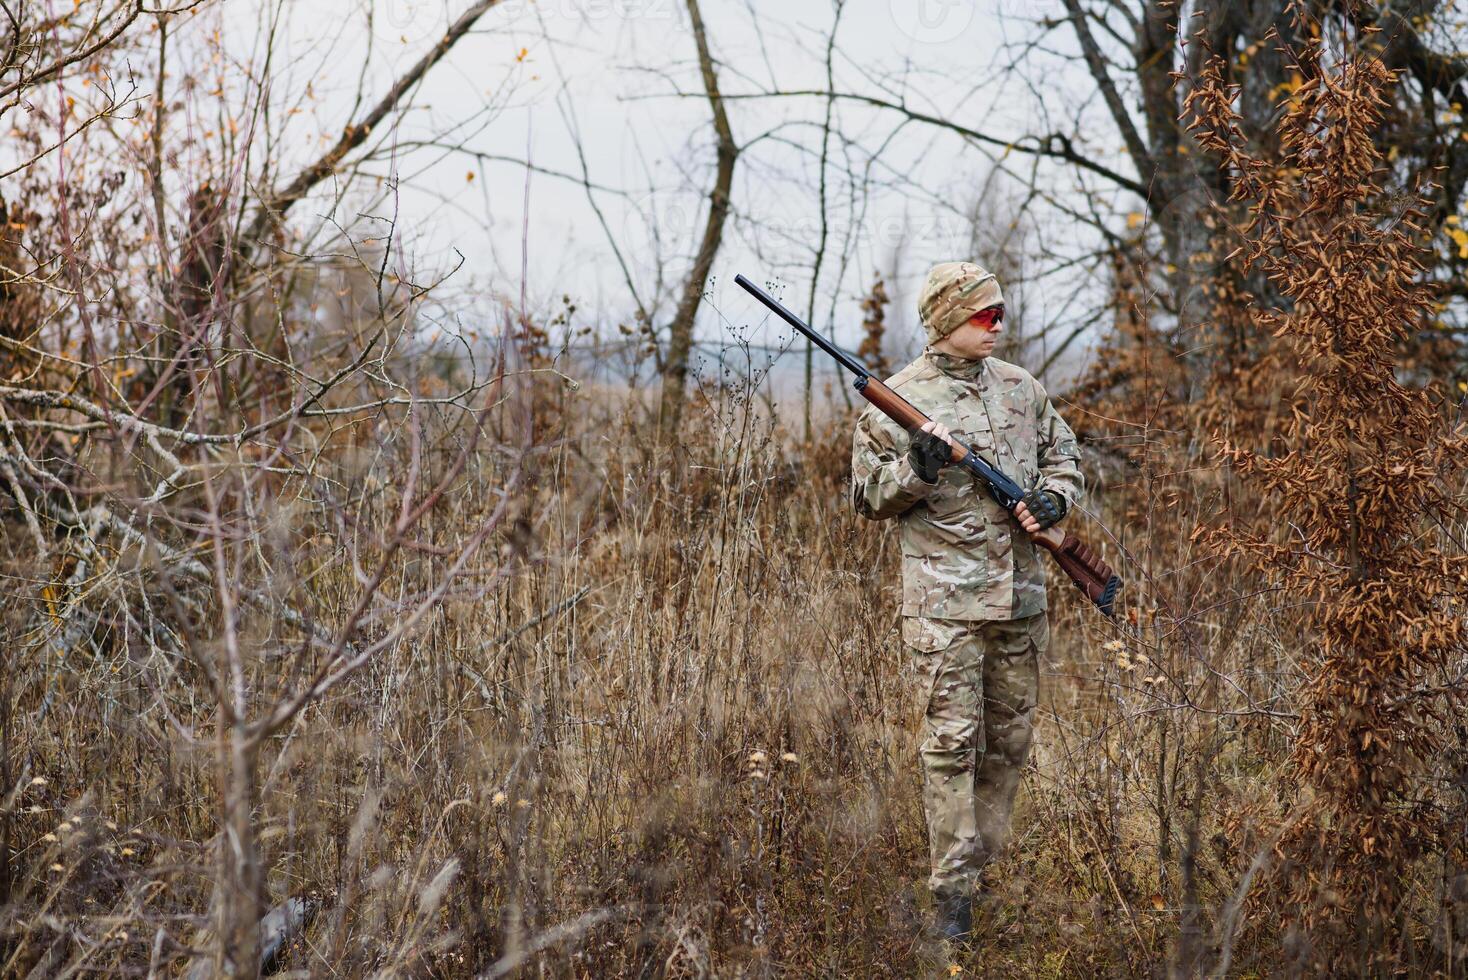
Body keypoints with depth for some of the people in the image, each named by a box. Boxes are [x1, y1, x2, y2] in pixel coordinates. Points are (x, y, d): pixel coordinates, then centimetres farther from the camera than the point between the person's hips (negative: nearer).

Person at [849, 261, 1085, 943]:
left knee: (1010, 739, 11)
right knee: (953, 740, -7)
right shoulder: (900, 399, -2)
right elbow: (868, 497, 0)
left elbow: (1064, 456, 20)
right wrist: (917, 470, -18)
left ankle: (981, 864, 25)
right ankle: (952, 892, -2)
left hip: (1020, 594, 5)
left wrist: (1053, 498, 0)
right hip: (944, 598, -5)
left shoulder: (1020, 388, 11)